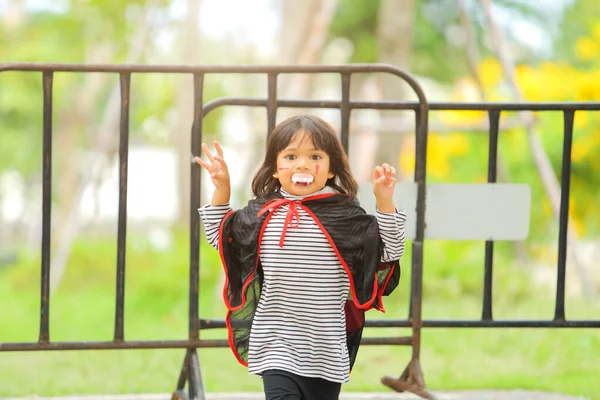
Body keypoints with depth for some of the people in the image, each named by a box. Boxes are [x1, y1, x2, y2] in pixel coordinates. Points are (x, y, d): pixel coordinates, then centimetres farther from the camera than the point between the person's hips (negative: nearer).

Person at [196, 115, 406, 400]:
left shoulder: (345, 215, -4)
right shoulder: (261, 213, 1)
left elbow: (388, 250, 0)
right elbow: (220, 237, 17)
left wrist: (384, 202, -11)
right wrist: (222, 189, 7)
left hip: (326, 345, 0)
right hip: (276, 342, 0)